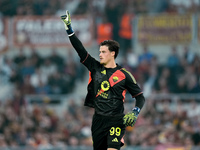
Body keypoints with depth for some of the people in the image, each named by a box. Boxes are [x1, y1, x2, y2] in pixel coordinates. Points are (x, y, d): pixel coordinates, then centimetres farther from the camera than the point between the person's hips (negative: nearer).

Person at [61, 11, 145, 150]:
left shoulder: (124, 75, -1)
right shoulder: (95, 68, 8)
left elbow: (140, 97, 4)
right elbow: (80, 49, 5)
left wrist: (134, 113, -13)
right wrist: (69, 28, 0)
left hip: (116, 121, -4)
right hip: (98, 120, 4)